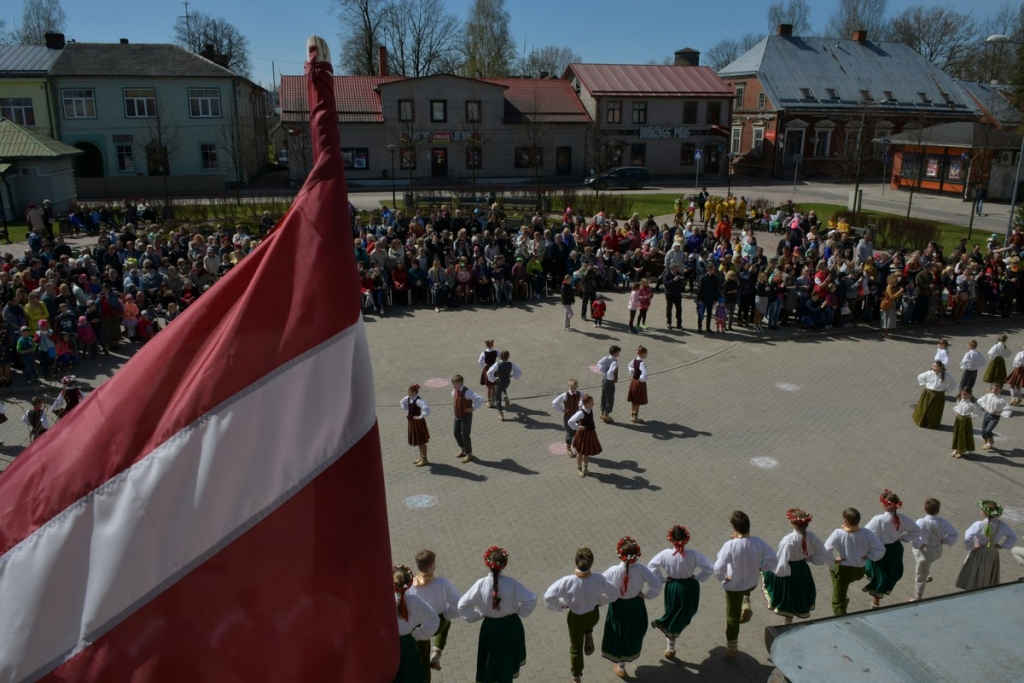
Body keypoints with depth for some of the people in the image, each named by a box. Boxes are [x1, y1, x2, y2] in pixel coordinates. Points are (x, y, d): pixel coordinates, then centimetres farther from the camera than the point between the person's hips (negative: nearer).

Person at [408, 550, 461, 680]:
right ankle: (436, 656, 29)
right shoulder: (442, 583, -25)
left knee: (423, 663, 25)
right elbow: (459, 605, -19)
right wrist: (445, 614, -4)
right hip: (437, 625, 0)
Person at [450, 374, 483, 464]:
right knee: (456, 433, 18)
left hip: (466, 416, -8)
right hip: (457, 415, 8)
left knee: (465, 435, 1)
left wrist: (473, 408, -25)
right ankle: (462, 449, 42)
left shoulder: (467, 392, -27)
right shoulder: (455, 390, -2)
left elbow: (480, 399, -35)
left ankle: (469, 454, 18)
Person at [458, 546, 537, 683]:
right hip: (511, 626, 1)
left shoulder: (481, 584, -22)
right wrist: (520, 612, -2)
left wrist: (477, 616, -1)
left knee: (490, 661, 16)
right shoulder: (511, 583, -21)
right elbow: (531, 600, -19)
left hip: (490, 628, -1)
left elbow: (462, 606, -17)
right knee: (509, 655, 30)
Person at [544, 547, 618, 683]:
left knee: (576, 648, 25)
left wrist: (561, 605, -7)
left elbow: (548, 597, -27)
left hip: (576, 619, -1)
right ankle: (588, 636, 23)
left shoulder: (567, 581, -34)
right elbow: (612, 593, -11)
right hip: (593, 616, 1)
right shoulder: (599, 579, -29)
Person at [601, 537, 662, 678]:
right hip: (636, 605, 3)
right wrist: (646, 595, -4)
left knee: (619, 635, 19)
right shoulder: (641, 568, -24)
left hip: (618, 607, -2)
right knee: (634, 632, 31)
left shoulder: (613, 571, -30)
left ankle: (621, 667, 38)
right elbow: (657, 584, -18)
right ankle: (632, 654, 59)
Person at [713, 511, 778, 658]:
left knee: (733, 617, 17)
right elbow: (774, 560, -12)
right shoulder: (758, 542, -18)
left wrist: (723, 578, -11)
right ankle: (746, 605, 19)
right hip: (752, 583, 4)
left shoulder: (730, 545, -30)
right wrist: (760, 568, 2)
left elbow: (718, 569, -32)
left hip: (734, 586, -4)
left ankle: (732, 649, 30)